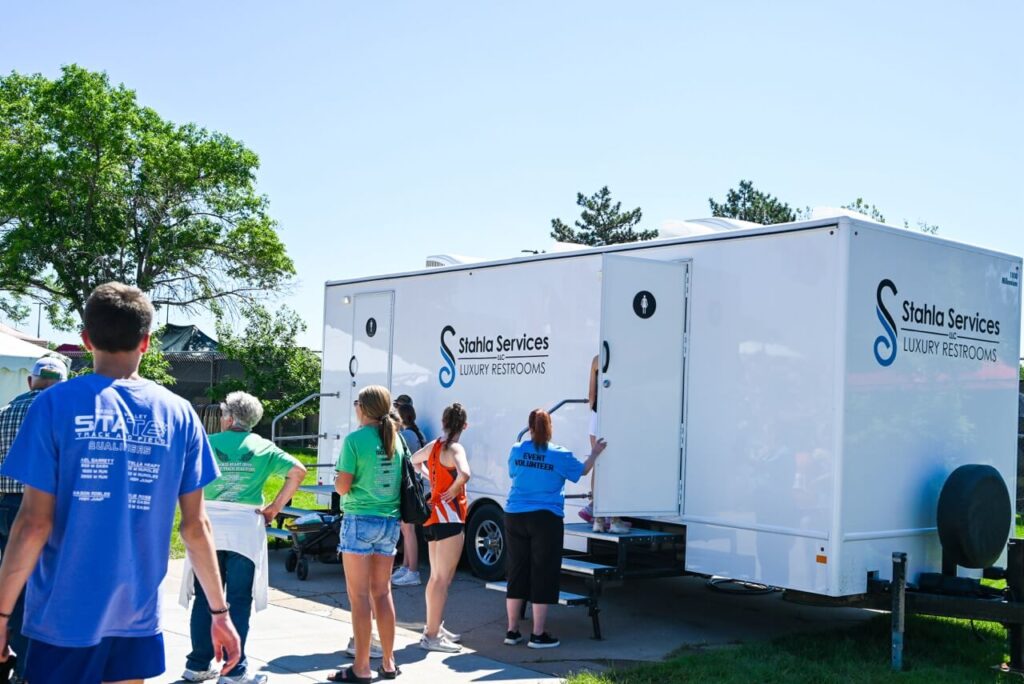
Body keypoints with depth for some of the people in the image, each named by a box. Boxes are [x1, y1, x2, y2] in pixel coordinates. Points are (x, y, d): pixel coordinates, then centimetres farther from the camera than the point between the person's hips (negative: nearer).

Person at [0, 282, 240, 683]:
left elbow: (34, 523, -11)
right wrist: (219, 611, 7)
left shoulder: (56, 404, -8)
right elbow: (196, 525, 0)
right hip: (137, 615, 3)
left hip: (65, 614, -3)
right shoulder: (179, 414, 0)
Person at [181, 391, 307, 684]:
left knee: (205, 599, 11)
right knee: (238, 601, 3)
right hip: (245, 530, -1)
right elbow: (298, 471, -7)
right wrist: (275, 507, -2)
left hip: (209, 527, 1)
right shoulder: (262, 447, 2)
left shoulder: (208, 443, 2)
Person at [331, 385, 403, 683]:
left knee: (359, 596, 0)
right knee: (382, 593, 14)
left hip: (360, 520, -6)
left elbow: (342, 487, -12)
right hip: (390, 521, 6)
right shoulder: (396, 439, 6)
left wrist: (338, 478, 9)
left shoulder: (355, 439, -11)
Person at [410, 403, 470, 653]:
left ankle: (434, 627, 30)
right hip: (448, 516, -9)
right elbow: (464, 474, -36)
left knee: (436, 576, 19)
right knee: (444, 578, -4)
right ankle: (432, 635, -3)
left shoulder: (434, 446, 9)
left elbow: (413, 461, 28)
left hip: (433, 516, 9)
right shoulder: (455, 449, -15)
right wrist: (454, 490, -17)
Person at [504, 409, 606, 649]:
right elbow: (582, 470, 10)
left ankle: (512, 631, 18)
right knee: (543, 575, 3)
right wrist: (595, 453, 28)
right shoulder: (560, 455, -6)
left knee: (517, 573, 11)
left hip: (515, 517, 4)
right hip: (545, 519, -4)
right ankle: (538, 635, 6)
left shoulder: (516, 450, 3)